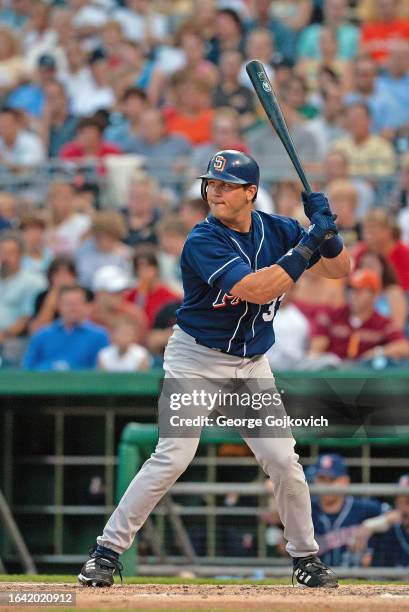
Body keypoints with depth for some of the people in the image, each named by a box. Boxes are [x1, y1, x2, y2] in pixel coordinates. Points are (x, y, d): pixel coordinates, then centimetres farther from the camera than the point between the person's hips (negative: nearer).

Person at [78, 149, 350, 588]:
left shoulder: (276, 230, -2)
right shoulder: (203, 242, -20)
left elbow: (339, 269, 3)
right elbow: (255, 289, -32)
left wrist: (327, 231, -18)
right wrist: (309, 244, -30)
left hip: (252, 363, 5)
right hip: (197, 359, -5)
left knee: (283, 460, 0)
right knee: (173, 456, -15)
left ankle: (306, 557, 17)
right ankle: (107, 551, -8)